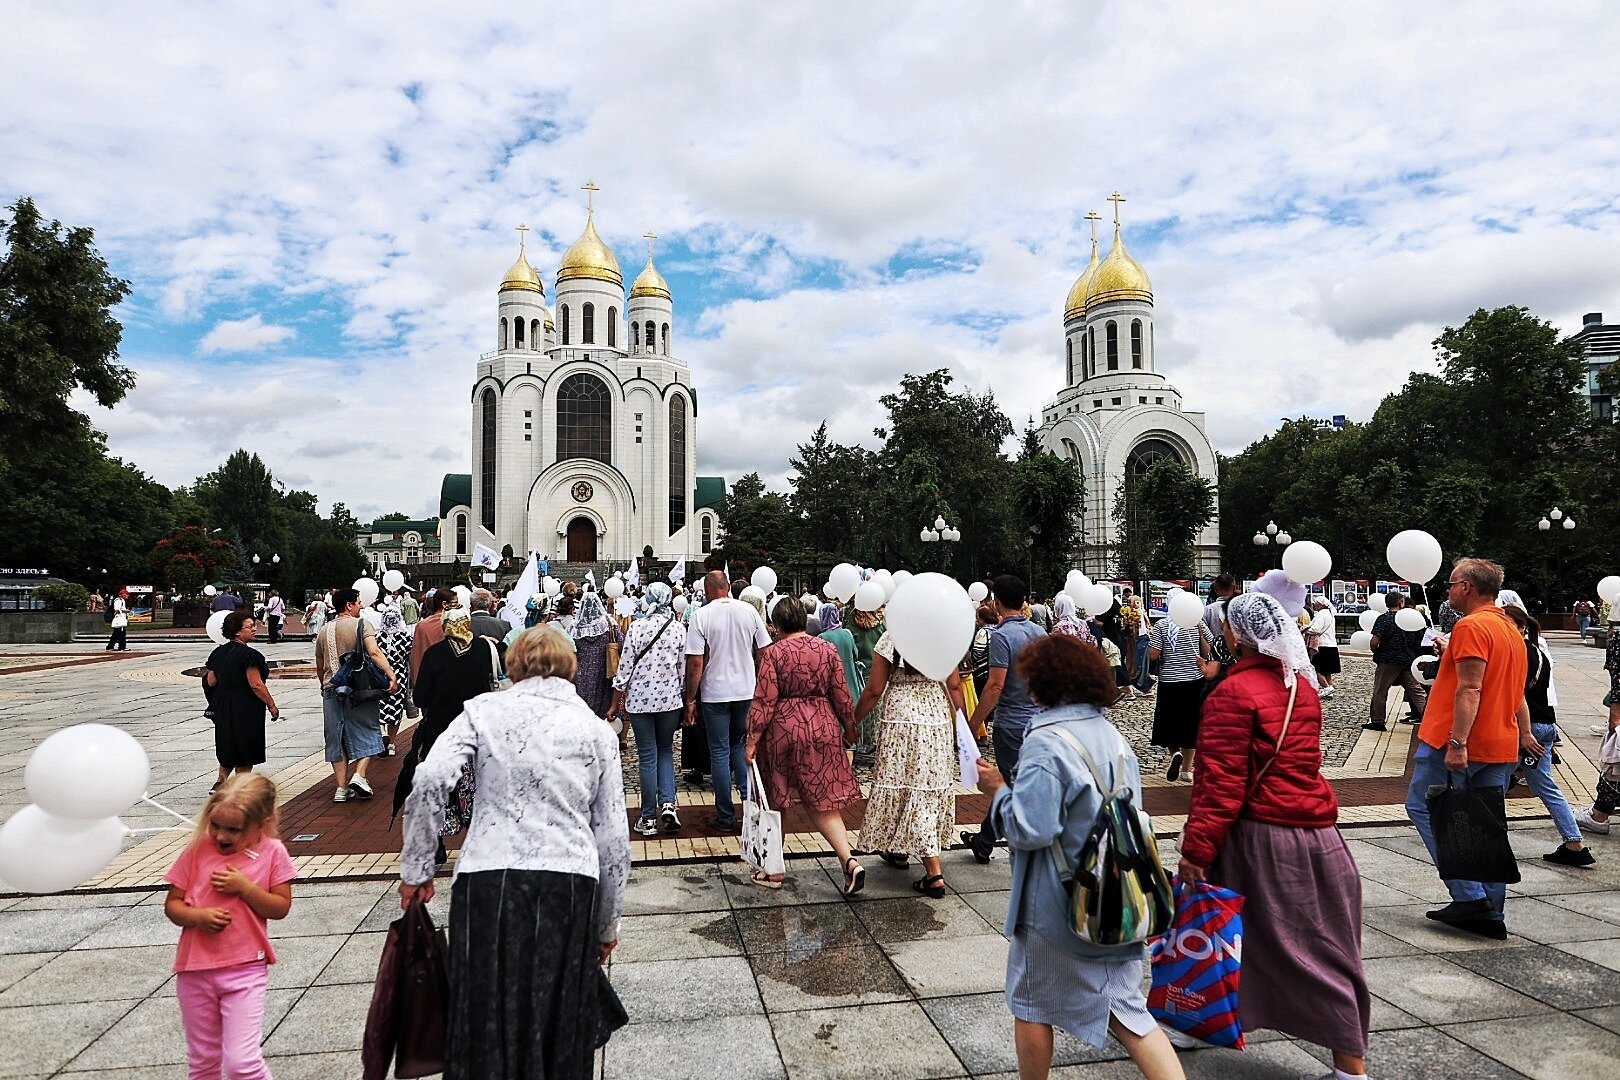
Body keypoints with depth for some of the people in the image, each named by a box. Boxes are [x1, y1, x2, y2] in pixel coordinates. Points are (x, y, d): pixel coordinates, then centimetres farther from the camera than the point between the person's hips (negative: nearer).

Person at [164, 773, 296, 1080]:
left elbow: (281, 907, -5)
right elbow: (172, 905, 1)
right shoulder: (197, 850, -5)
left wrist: (245, 887, -19)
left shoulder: (272, 852, -7)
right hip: (195, 968, 3)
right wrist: (198, 916, -19)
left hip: (245, 969, -2)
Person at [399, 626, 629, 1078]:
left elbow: (430, 780, -8)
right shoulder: (597, 729, 11)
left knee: (485, 1024, 12)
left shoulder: (483, 710, 8)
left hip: (488, 878, -1)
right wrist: (607, 923, 18)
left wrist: (416, 868, 2)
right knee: (559, 1033, 15)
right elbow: (613, 838, 9)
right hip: (570, 886, 1)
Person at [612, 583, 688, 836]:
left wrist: (615, 703, 4)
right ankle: (668, 804, 1)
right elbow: (684, 670, 1)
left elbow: (624, 668, -5)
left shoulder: (637, 627, -7)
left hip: (639, 698, -1)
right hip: (670, 699, 1)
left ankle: (649, 818, 12)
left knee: (647, 756, 6)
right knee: (665, 751, 19)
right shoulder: (679, 629, -2)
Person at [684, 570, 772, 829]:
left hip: (715, 693, -3)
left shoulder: (701, 616, -10)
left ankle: (726, 816, 13)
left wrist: (690, 700, -5)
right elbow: (764, 652, 4)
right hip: (747, 691, 3)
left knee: (720, 753, 7)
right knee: (739, 746, 20)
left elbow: (695, 663, -13)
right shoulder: (749, 611, -1)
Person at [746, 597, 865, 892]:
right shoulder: (827, 649, 1)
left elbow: (764, 701, -11)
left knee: (776, 801, 13)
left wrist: (752, 740, -6)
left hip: (783, 730, -2)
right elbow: (842, 696, 4)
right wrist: (849, 727, 17)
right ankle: (850, 861, -8)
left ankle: (773, 870, 23)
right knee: (823, 802, 9)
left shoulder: (774, 652, -7)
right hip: (823, 729, 3)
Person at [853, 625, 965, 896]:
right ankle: (899, 850, 36)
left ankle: (934, 874, -2)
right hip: (939, 720, 5)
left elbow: (874, 690, -9)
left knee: (914, 792, 2)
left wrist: (852, 721, 4)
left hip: (901, 722, -4)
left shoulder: (890, 639, -10)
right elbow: (954, 686, 1)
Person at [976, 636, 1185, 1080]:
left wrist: (999, 789, -10)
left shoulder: (1045, 743, -21)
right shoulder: (1111, 735, 4)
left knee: (1031, 1007, 15)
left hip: (1058, 905, -7)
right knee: (1125, 1009, 15)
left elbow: (1030, 828, -25)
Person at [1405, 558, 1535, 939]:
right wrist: (1525, 735, 29)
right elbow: (1517, 693, 23)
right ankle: (1492, 914, 14)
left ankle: (1469, 896, -4)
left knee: (1423, 807, 1)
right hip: (1502, 747, 9)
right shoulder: (1512, 631, 17)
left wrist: (1457, 743, -25)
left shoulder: (1471, 627, -14)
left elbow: (1469, 689, -22)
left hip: (1455, 745, -9)